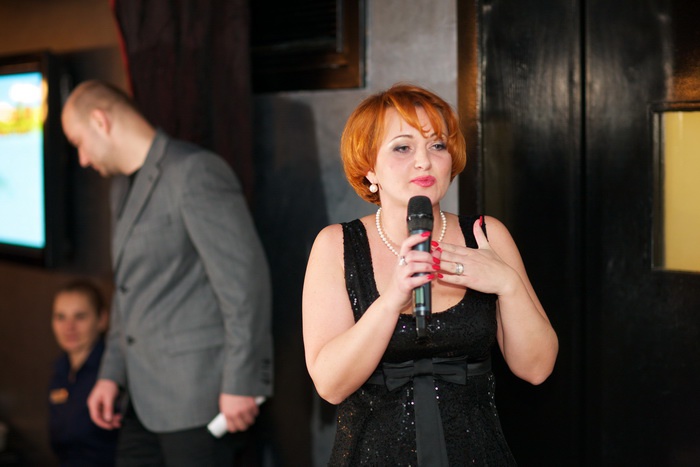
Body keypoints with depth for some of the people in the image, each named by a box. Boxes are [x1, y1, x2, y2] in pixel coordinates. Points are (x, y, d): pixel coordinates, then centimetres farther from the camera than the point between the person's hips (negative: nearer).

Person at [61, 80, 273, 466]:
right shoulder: (123, 186, 18)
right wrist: (112, 372, 17)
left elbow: (245, 278, -19)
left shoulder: (195, 172, -13)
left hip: (199, 396, -9)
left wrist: (240, 384, -20)